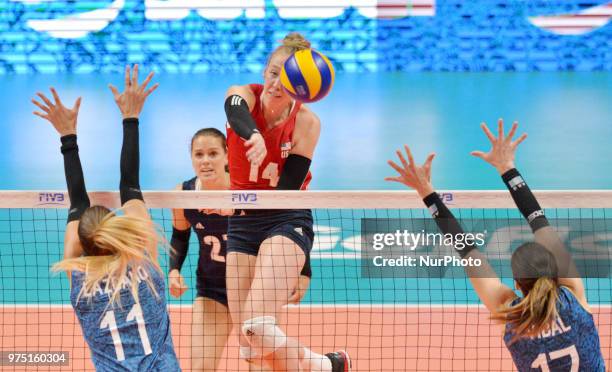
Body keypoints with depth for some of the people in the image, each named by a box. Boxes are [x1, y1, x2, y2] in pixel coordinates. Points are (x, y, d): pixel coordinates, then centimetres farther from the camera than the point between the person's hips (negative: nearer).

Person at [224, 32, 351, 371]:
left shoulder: (306, 122, -12)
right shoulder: (244, 94, -9)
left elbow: (288, 190, -15)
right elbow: (236, 113, -36)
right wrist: (253, 136, -58)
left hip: (286, 220, -4)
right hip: (242, 225, 4)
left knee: (258, 327, -23)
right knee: (249, 344, 1)